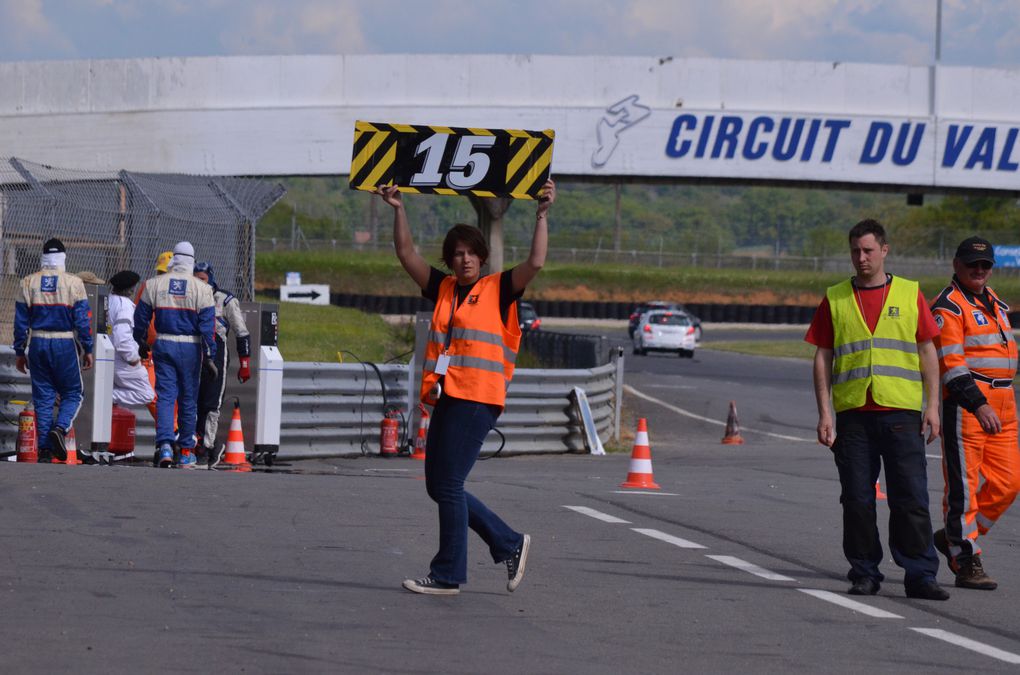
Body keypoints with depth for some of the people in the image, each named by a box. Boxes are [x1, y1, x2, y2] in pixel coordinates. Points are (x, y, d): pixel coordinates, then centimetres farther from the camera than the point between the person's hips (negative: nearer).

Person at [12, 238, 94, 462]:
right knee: (72, 394, 9)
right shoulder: (73, 283, -4)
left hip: (38, 345, 2)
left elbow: (21, 321, 5)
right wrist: (87, 350, 2)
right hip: (65, 346, -2)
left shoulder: (29, 283, 3)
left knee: (42, 397, 7)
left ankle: (44, 447, 2)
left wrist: (19, 352, 11)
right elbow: (82, 320, -5)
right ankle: (60, 428, -17)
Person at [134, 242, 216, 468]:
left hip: (163, 345, 1)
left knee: (165, 396, 1)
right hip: (190, 347, -1)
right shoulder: (201, 288, -6)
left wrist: (141, 343, 22)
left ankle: (165, 445, -19)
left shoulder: (154, 284, 1)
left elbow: (141, 317, 7)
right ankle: (186, 452, 17)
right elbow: (207, 324, -9)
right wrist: (209, 356, -6)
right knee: (188, 400, 9)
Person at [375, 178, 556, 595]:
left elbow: (535, 263, -10)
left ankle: (448, 574, -1)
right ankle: (509, 544, 20)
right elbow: (407, 255, 19)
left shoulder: (498, 290, 1)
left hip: (477, 400, -7)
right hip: (446, 398, 7)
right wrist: (398, 211, 11)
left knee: (448, 485, -8)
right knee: (439, 486, 9)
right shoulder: (443, 290, 16)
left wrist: (542, 214, -13)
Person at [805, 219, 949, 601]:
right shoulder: (835, 300, 8)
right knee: (857, 500, 2)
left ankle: (920, 575, -2)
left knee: (911, 497, -4)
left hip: (901, 411, -1)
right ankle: (864, 574, 11)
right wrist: (824, 412, 0)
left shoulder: (910, 295, 8)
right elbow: (822, 358, 8)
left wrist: (932, 405, 1)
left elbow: (928, 352, 9)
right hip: (853, 413, 1)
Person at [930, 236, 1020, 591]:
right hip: (964, 405, -8)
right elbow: (951, 363, -17)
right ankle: (967, 564, 0)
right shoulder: (948, 306, -8)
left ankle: (954, 537, 20)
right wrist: (978, 405, -27)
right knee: (963, 485, -4)